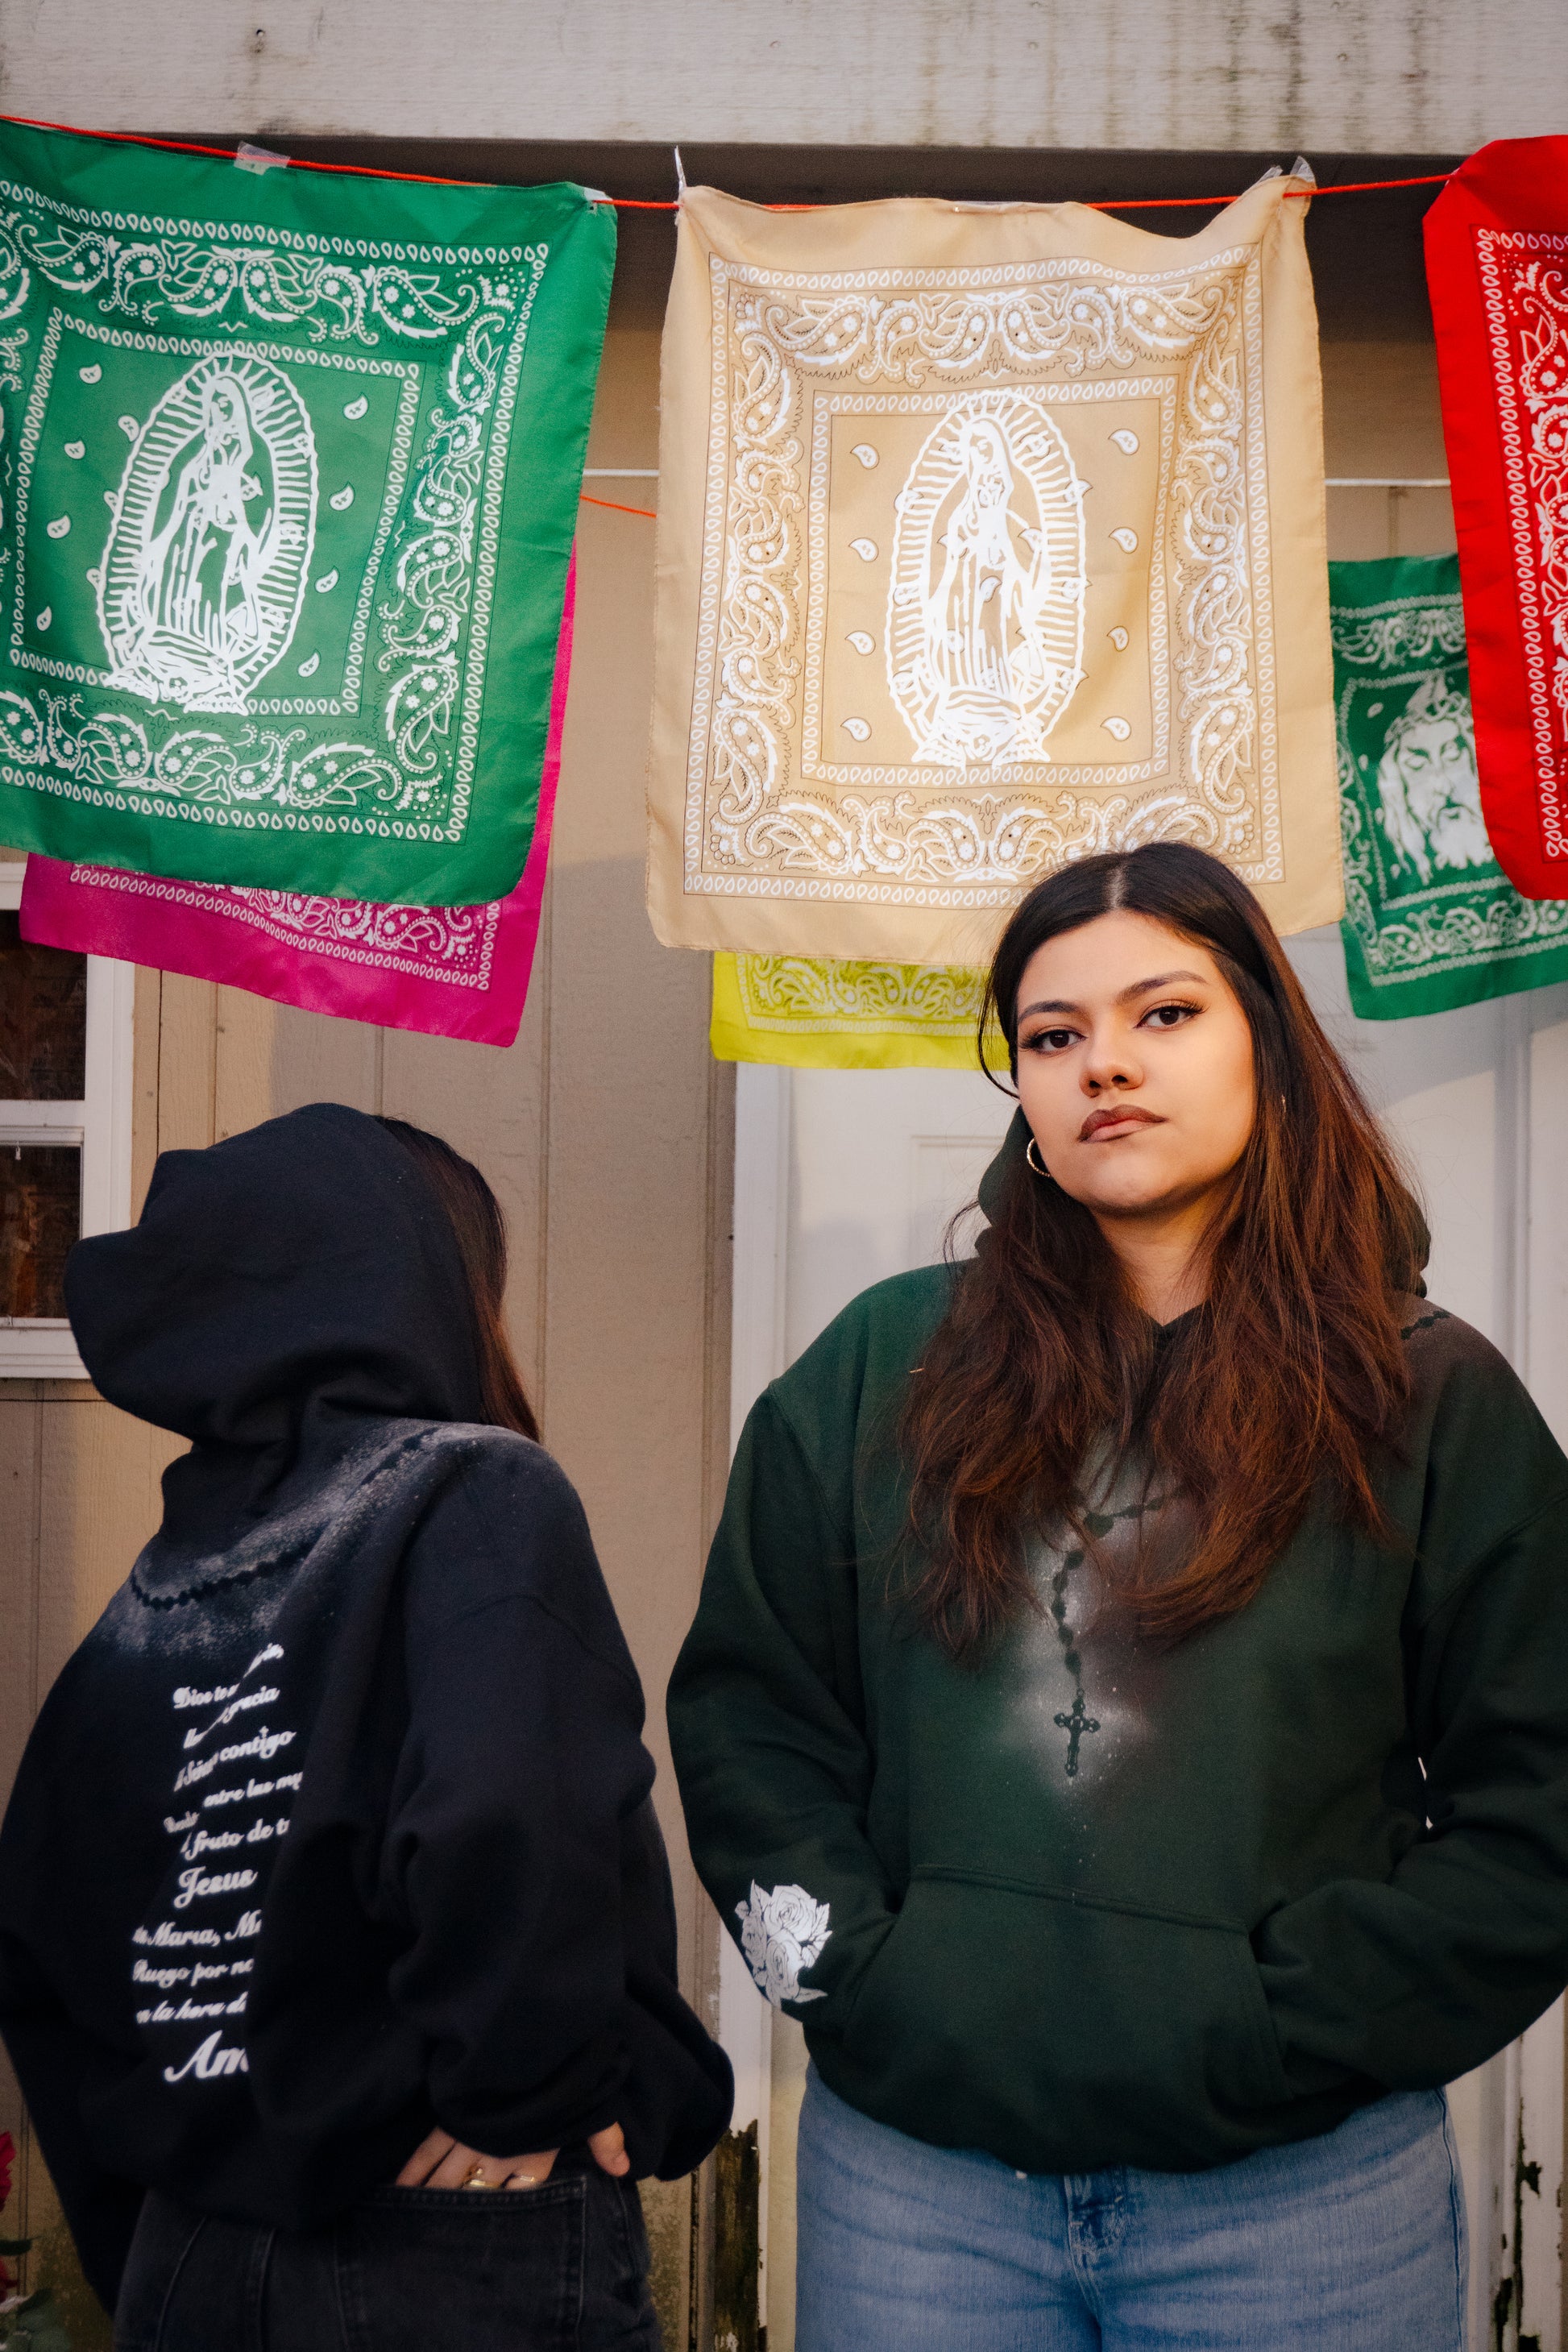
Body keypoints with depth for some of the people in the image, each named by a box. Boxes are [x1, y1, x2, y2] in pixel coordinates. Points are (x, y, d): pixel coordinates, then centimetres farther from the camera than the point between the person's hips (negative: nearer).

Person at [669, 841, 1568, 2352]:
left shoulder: (1434, 1400, 0)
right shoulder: (884, 1365, 4)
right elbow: (745, 1706, 6)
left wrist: (1284, 2023, -10)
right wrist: (853, 1971, -5)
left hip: (1301, 2188, -1)